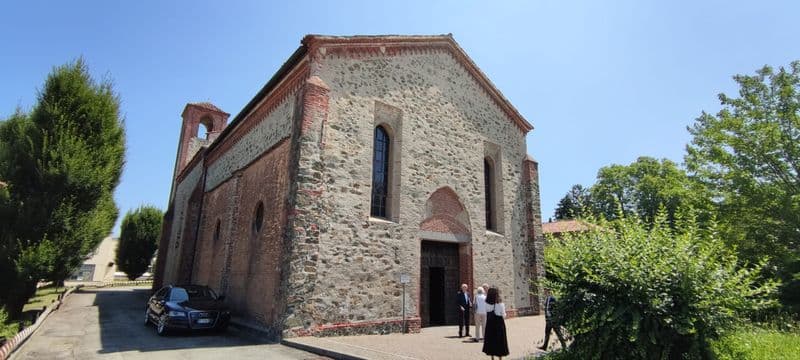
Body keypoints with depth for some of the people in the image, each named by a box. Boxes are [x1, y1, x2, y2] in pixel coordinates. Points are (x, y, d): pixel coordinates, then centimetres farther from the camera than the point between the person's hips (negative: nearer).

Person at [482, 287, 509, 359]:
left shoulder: (487, 304, -7)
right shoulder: (500, 303, -16)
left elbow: (486, 315, -1)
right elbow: (503, 315, -6)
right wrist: (504, 314, 13)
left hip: (490, 324, 3)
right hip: (499, 323, -3)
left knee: (491, 340, 13)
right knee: (500, 340, 10)